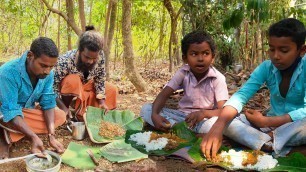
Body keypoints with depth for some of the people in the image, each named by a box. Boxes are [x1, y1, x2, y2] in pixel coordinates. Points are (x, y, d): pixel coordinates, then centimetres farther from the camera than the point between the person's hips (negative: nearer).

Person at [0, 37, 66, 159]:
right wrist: (34, 137, -43)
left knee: (60, 116, -15)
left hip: (26, 111, 6)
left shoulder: (48, 74, -15)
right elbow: (11, 112, -32)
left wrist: (51, 135, -25)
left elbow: (48, 103, -12)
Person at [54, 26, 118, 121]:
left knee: (112, 90, -2)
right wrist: (63, 107, -40)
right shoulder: (65, 61, -37)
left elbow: (100, 79, -11)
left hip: (85, 87, 6)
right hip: (68, 93, -6)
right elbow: (52, 86, -33)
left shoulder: (100, 57, -23)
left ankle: (81, 114, 3)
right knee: (73, 80, -36)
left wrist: (102, 102, -18)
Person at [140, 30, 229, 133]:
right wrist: (154, 114, -28)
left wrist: (204, 113, -41)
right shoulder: (183, 73, -5)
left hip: (206, 118, -4)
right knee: (146, 109, -13)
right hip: (183, 116, 4)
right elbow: (164, 94, -8)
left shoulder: (218, 78, -14)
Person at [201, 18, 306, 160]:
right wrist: (218, 126, -36)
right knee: (226, 121, -17)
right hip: (272, 124, 4)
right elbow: (241, 95, -19)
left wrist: (265, 121, -21)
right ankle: (269, 145, -31)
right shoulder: (266, 68, -5)